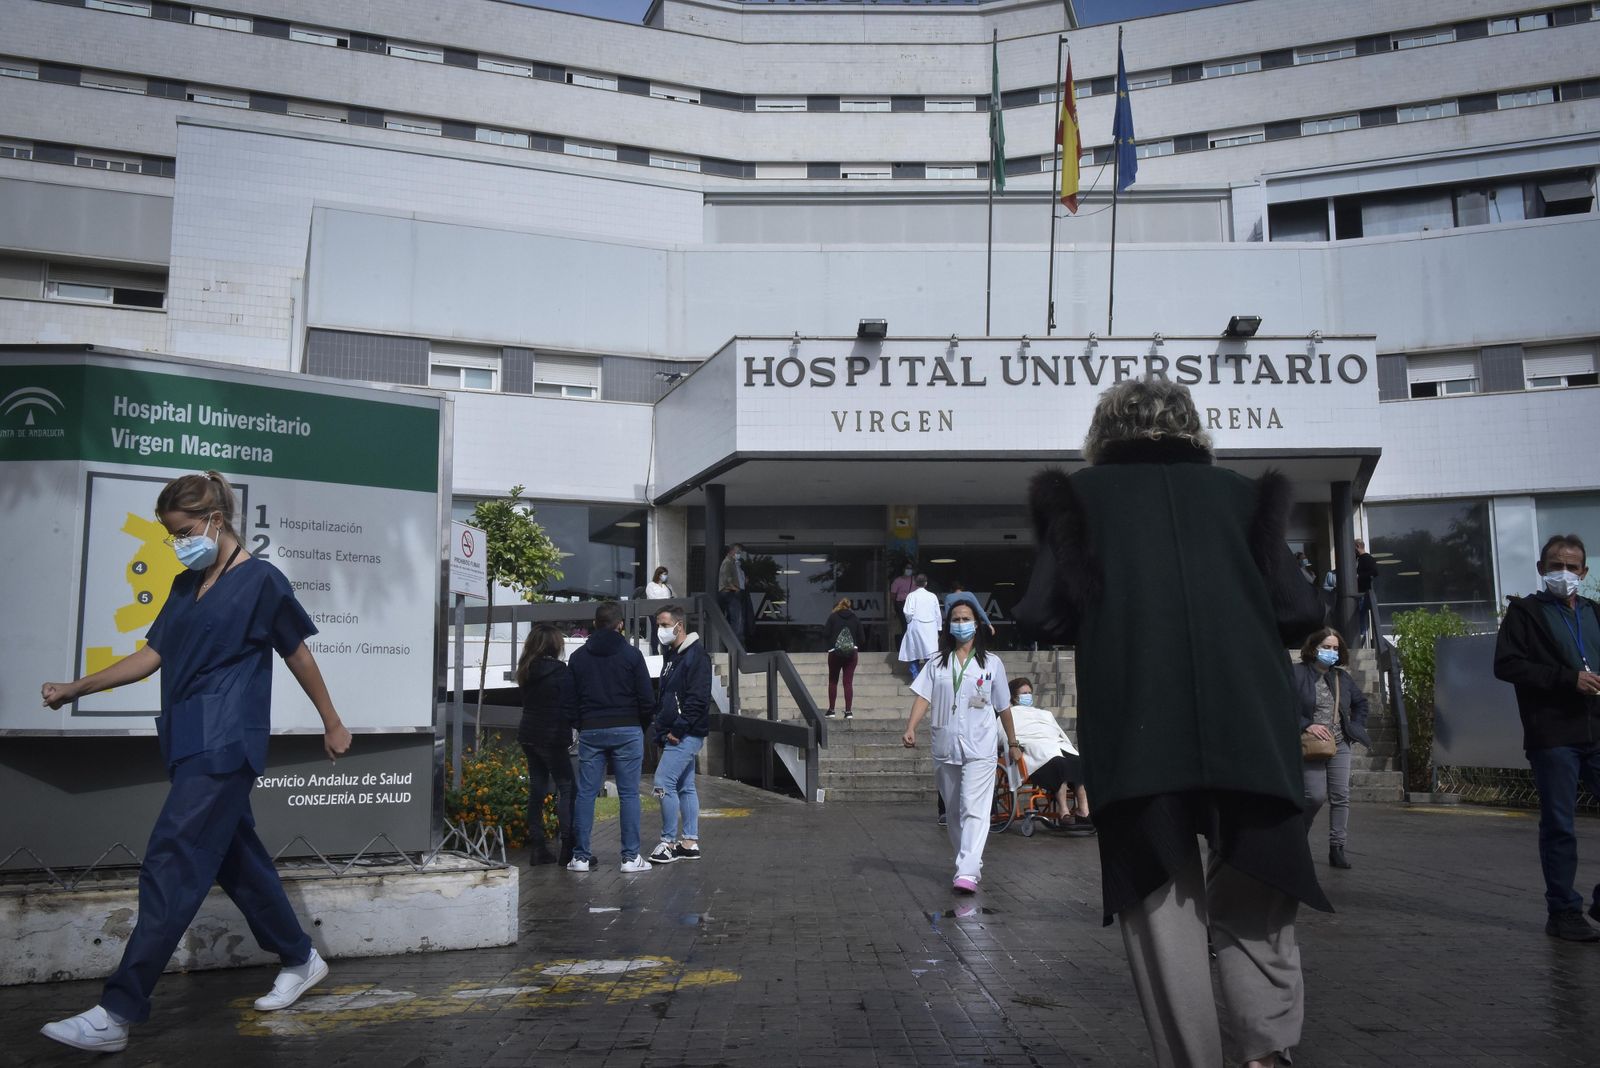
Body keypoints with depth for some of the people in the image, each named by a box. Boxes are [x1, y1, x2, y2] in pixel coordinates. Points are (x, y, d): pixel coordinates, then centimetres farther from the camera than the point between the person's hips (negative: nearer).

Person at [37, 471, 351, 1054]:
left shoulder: (261, 581, -6)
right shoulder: (186, 585, 15)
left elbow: (299, 656, 0)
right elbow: (152, 655, 17)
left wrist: (332, 723, 6)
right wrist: (76, 688, 10)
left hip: (224, 745, -8)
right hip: (191, 743, 8)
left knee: (172, 867, -10)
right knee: (235, 857, 13)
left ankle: (117, 1013, -7)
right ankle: (301, 960, 27)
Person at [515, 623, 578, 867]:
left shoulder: (527, 671, 8)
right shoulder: (559, 671, -13)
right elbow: (569, 707, -14)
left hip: (528, 736, 7)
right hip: (552, 737, -7)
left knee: (537, 789, 11)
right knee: (567, 789, -1)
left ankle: (537, 848, 12)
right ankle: (568, 848, -5)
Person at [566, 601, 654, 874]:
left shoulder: (577, 658, 6)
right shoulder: (631, 654, -2)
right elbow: (646, 699, -3)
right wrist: (641, 725, 13)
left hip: (590, 732, 2)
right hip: (627, 731, -2)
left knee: (585, 793, 6)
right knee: (629, 793, 2)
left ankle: (581, 856, 7)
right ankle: (631, 856, 2)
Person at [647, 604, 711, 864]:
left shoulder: (695, 655, -13)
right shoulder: (673, 655, 16)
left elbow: (698, 699, -20)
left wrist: (677, 730, -20)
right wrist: (661, 730, 11)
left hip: (686, 735, -10)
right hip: (674, 735, 10)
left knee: (664, 782, -11)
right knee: (685, 786, 12)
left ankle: (669, 841, -3)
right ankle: (690, 842, 17)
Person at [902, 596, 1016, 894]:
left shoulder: (991, 663, 7)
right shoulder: (937, 663, 11)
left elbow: (1003, 706, 11)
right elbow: (923, 697, 0)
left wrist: (1013, 743, 15)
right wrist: (911, 728, -15)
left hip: (980, 749, -3)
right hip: (945, 747, 3)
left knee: (974, 810, -15)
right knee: (954, 811, 12)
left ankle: (967, 873, -23)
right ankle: (970, 863, 28)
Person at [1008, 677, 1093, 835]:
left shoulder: (1045, 714, 43)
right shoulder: (1010, 714, 28)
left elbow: (1062, 734, 33)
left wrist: (1073, 749, 13)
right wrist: (1013, 743, -12)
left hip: (1059, 746, 5)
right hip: (1035, 747, -5)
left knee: (1080, 763, -30)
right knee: (1059, 763, -39)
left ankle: (1083, 813, -38)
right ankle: (1064, 814, -44)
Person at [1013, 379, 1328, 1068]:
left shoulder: (1083, 494, 11)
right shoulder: (1237, 492, 15)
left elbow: (1044, 614, 2)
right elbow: (1299, 611, 8)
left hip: (1135, 731, -1)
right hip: (1248, 725, 2)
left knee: (1158, 895, 6)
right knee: (1252, 899, 12)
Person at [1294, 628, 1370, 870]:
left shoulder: (1342, 677, 10)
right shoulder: (1297, 674, -8)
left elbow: (1361, 702, 26)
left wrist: (1356, 727, 13)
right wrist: (1306, 725, -20)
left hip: (1340, 746, 6)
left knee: (1341, 796, 1)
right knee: (1316, 796, -12)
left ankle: (1337, 848, 7)